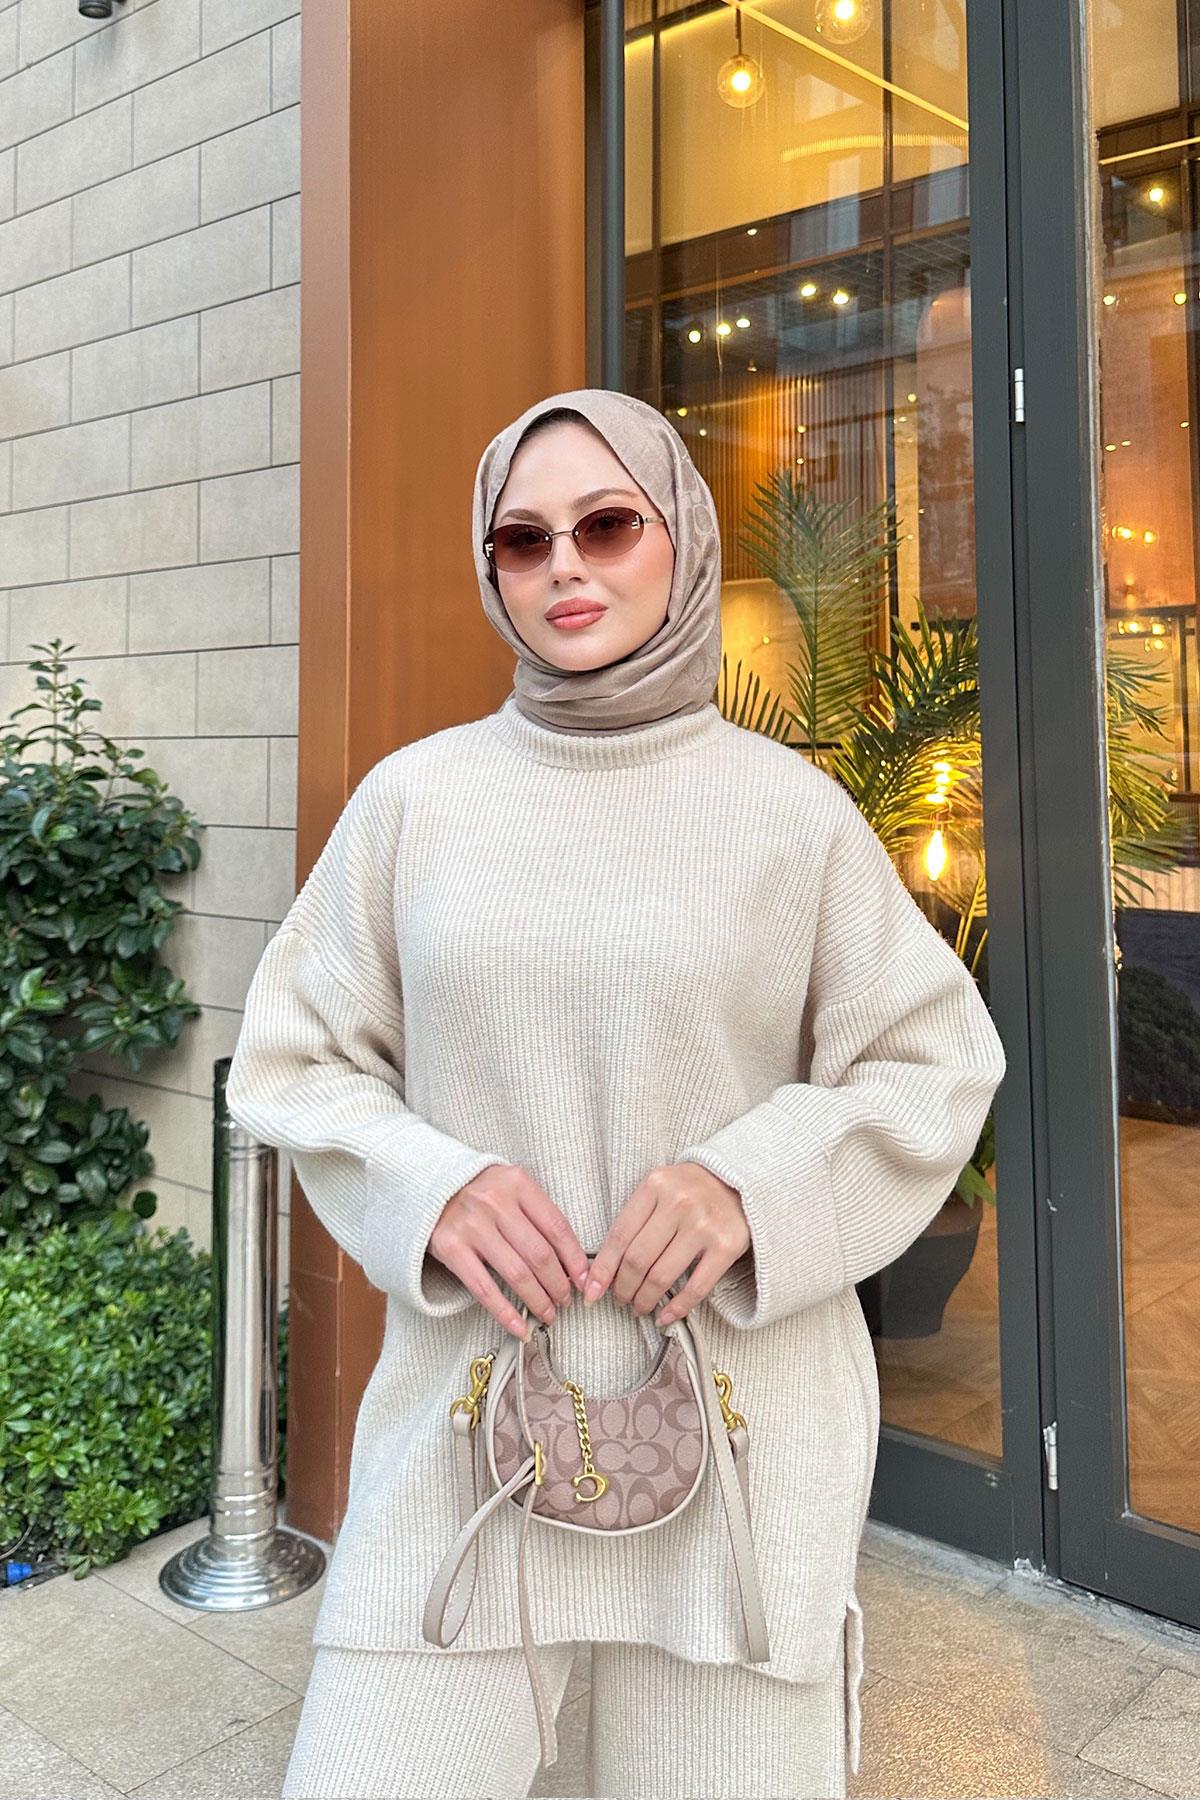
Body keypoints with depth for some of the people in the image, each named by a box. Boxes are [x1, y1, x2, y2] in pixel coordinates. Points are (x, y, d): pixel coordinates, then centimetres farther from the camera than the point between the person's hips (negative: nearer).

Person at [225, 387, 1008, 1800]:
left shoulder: (789, 808, -1)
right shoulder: (413, 798, 2)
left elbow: (934, 1061, 4)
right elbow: (292, 1057, 8)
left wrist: (756, 1183, -13)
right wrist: (428, 1188, -11)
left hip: (742, 1421, 0)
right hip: (465, 1405, 1)